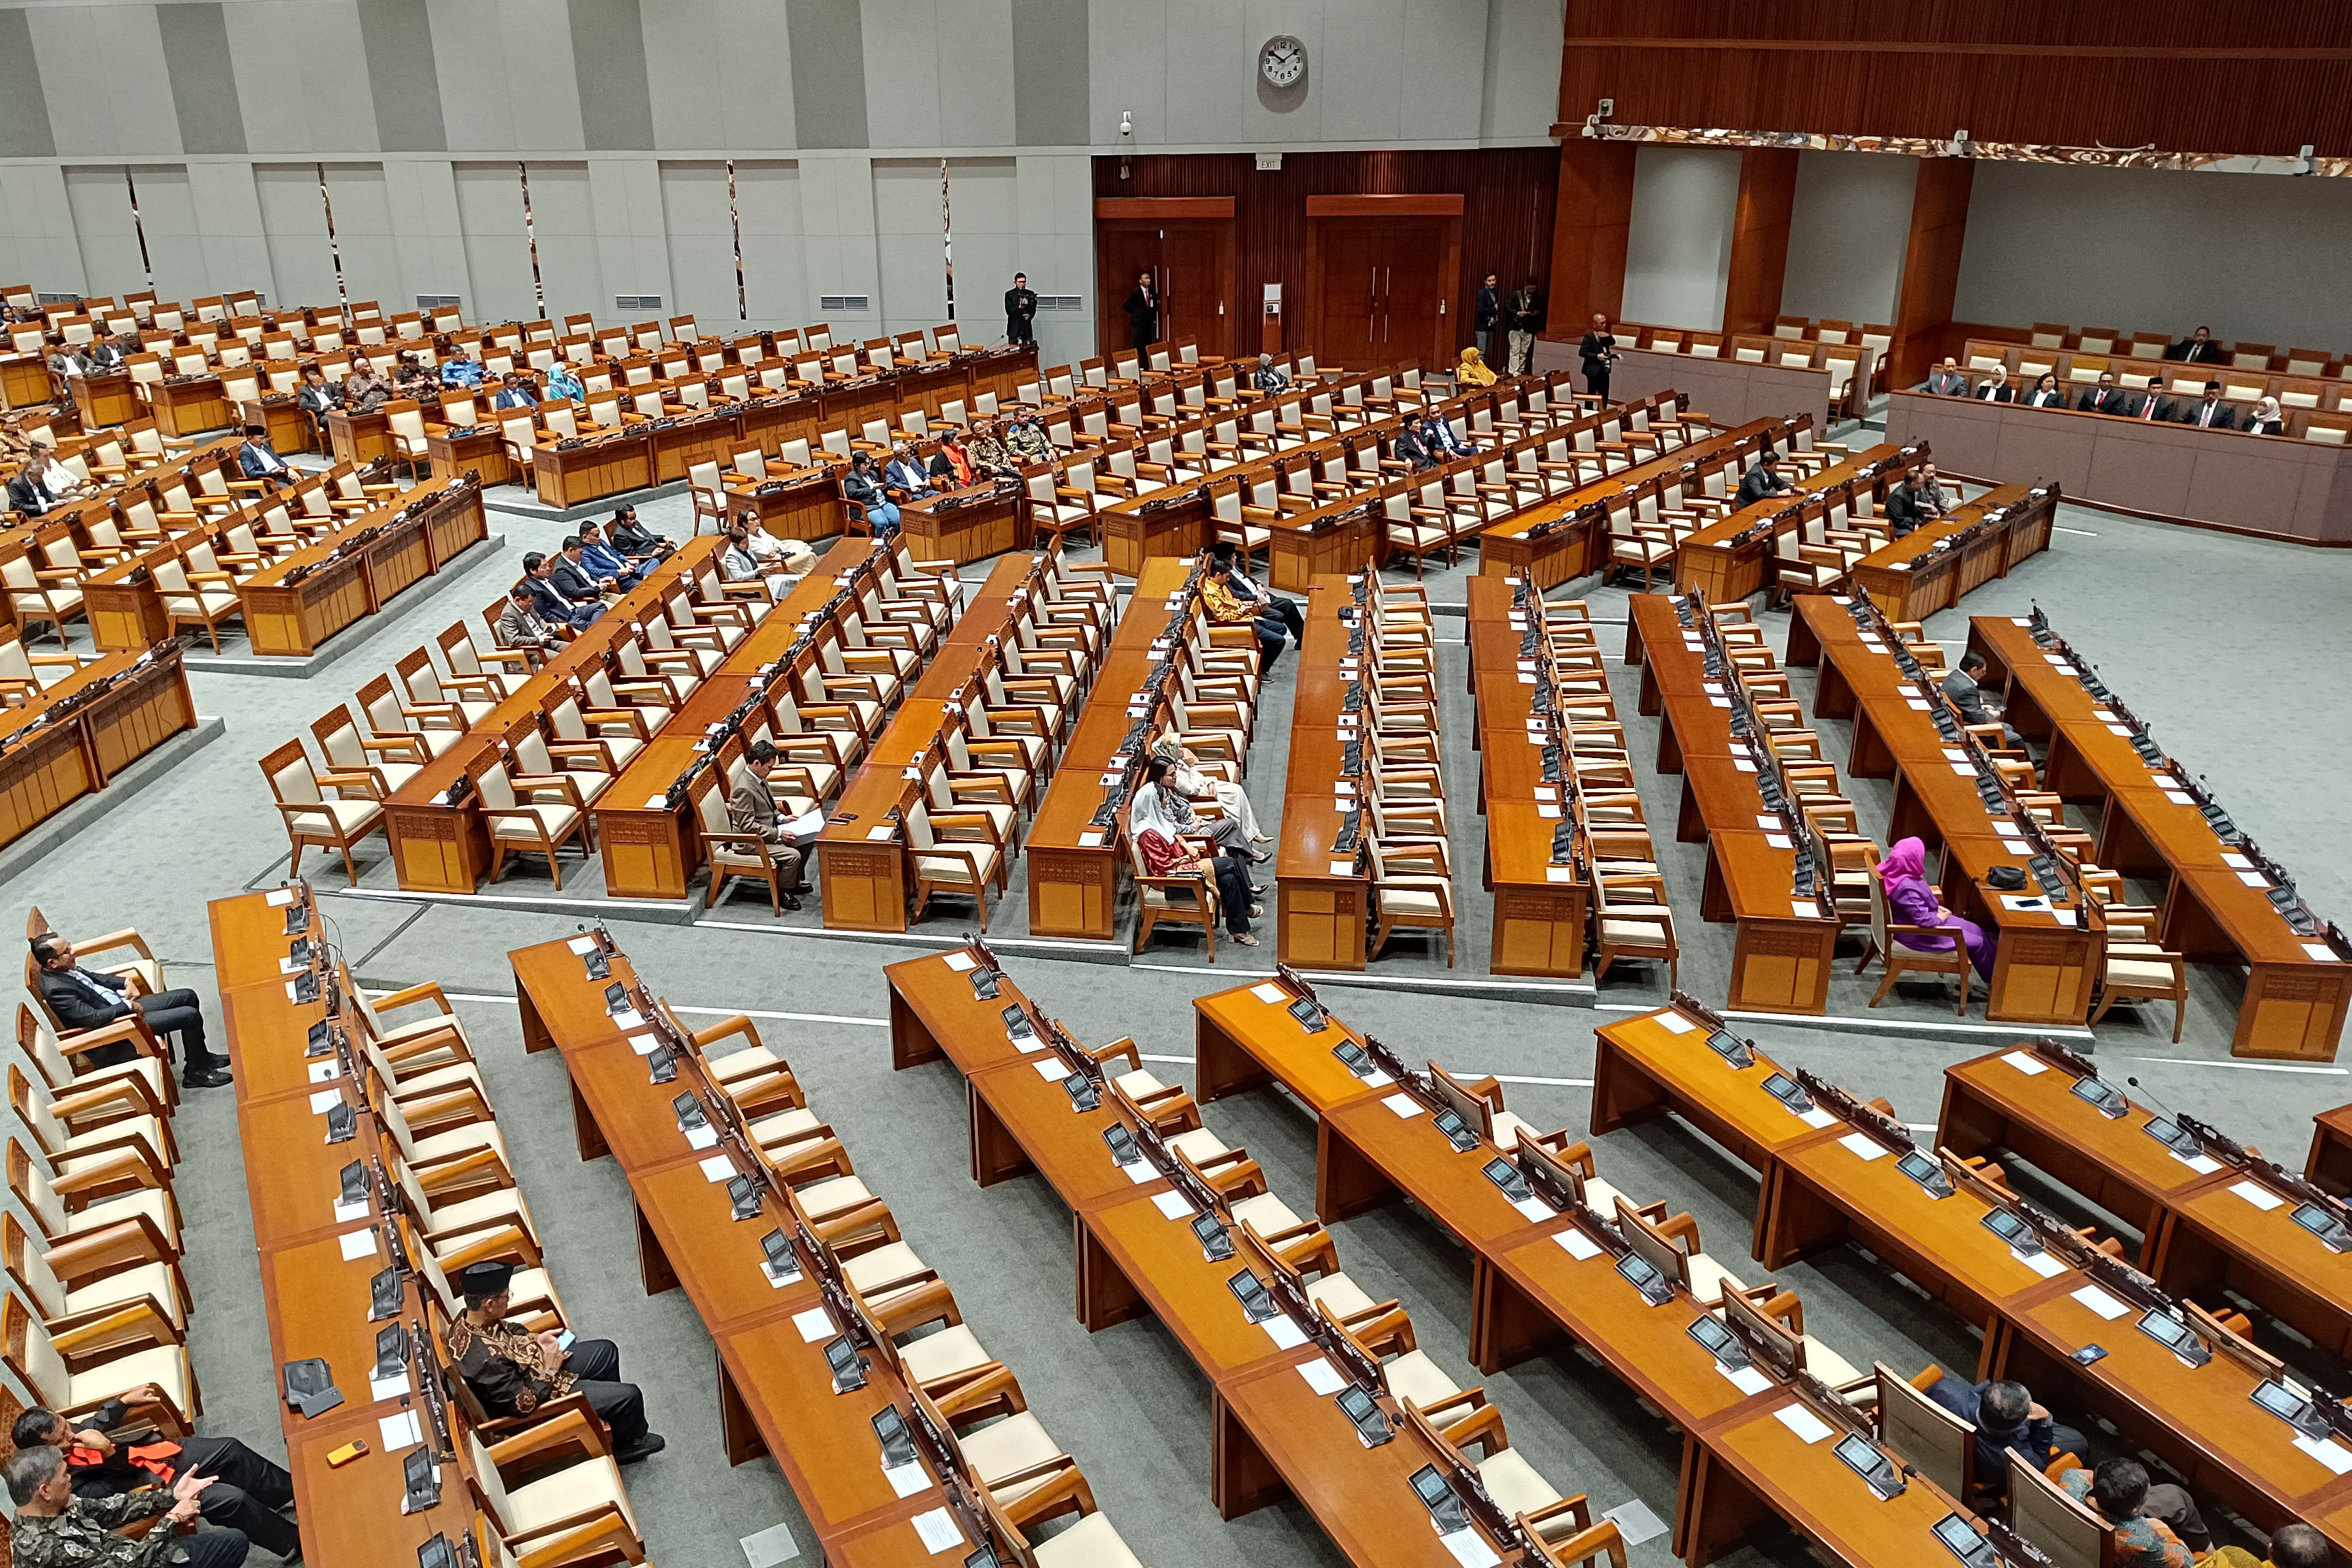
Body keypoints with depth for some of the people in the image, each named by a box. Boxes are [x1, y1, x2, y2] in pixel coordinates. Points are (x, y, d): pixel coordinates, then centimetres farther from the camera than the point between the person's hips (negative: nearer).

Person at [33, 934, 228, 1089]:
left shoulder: (66, 968, 2)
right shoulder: (56, 989, -26)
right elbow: (94, 1018, -29)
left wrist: (126, 982, 6)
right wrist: (128, 1005, -19)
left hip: (124, 1007, 10)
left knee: (188, 997, 11)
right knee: (191, 1016, -16)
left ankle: (201, 1056, 23)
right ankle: (195, 1073, 3)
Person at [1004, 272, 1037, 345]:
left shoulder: (1031, 294, 11)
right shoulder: (1009, 294, 3)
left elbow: (1033, 309, 7)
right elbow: (1009, 311, -5)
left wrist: (1030, 315, -15)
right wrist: (1020, 307, -21)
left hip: (1027, 328, 2)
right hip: (1014, 329, -2)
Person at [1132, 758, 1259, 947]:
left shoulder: (1157, 819, 6)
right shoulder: (1148, 835, -23)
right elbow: (1163, 868, -23)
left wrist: (1188, 848, 6)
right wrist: (1183, 859, -13)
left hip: (1180, 863, 10)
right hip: (1174, 876, -9)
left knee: (1229, 878, -6)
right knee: (1230, 864, -12)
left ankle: (1238, 930, 5)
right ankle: (1246, 908, 7)